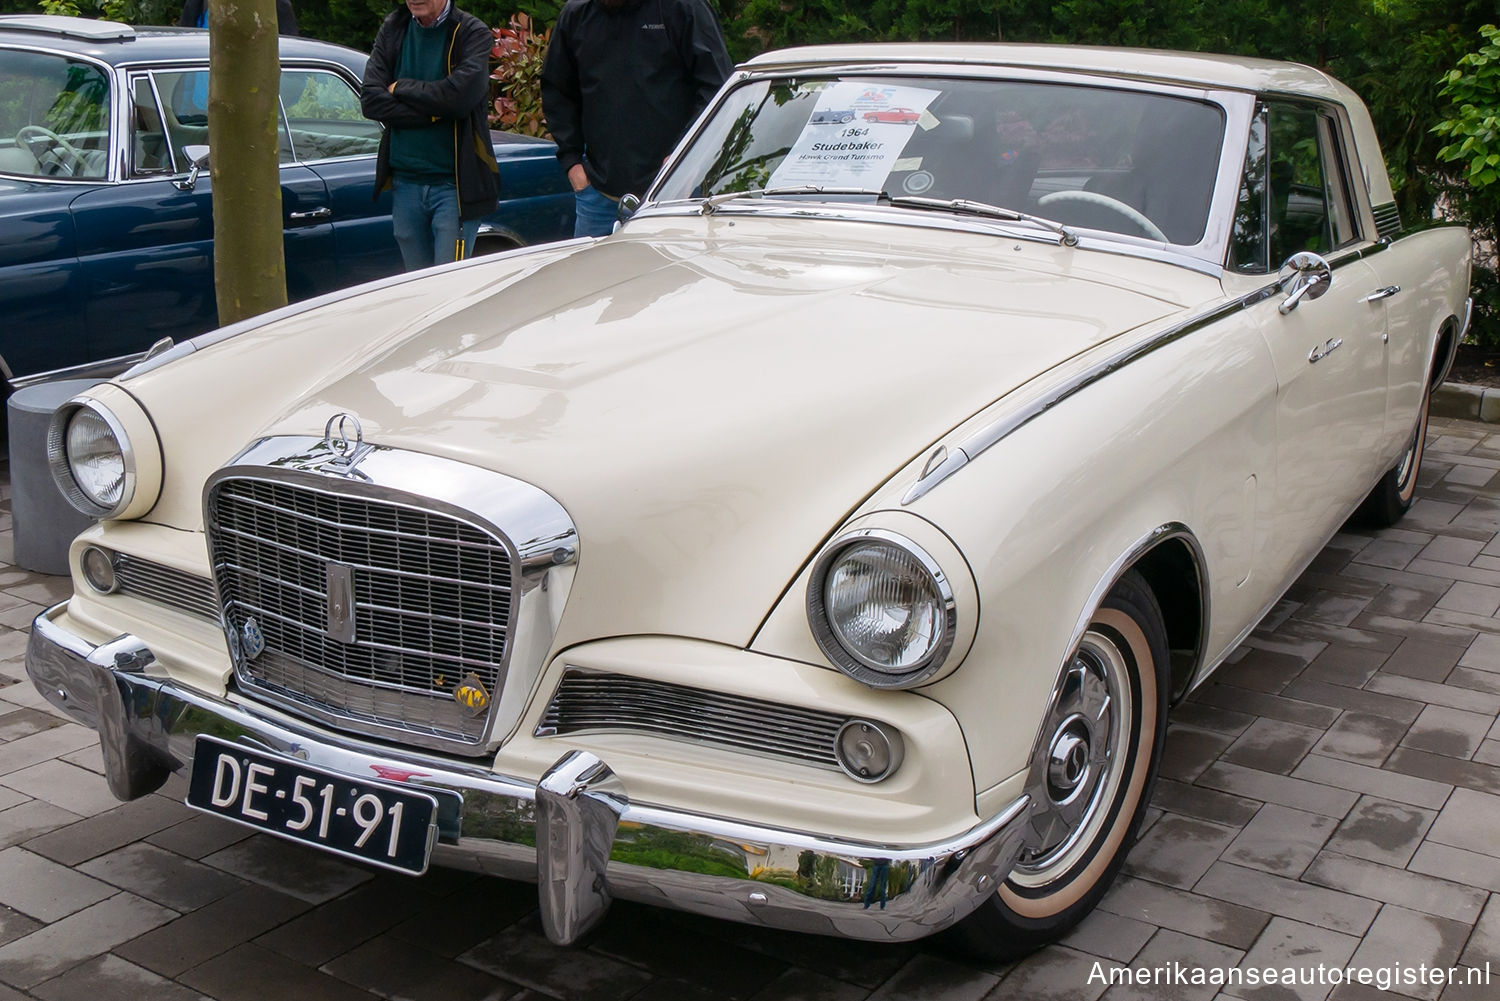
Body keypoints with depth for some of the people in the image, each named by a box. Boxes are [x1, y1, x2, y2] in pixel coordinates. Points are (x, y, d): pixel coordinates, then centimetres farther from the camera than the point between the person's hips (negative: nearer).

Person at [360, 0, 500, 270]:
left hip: (454, 184, -5)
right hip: (404, 180, 5)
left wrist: (401, 88, -7)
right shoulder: (393, 29, 9)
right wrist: (434, 113, -13)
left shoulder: (473, 33, -4)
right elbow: (370, 99, -2)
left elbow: (459, 95, -21)